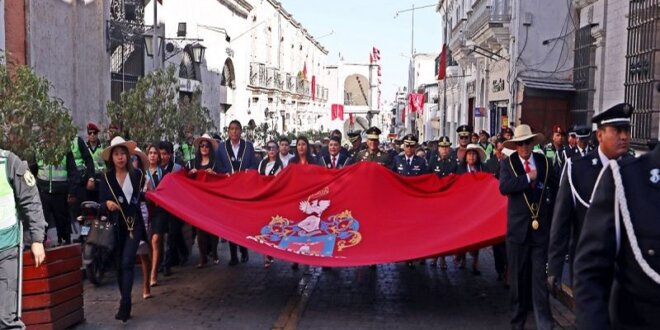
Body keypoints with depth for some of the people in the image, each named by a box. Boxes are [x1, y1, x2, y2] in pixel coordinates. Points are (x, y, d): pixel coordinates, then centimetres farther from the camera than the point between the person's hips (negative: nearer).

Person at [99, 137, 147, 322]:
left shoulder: (137, 174, 1)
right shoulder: (106, 177, 1)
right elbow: (101, 204, -2)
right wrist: (107, 204, -20)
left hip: (134, 224, -2)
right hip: (116, 226, 2)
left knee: (127, 263, -15)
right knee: (119, 265, 9)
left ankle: (124, 305, -17)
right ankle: (126, 302, 22)